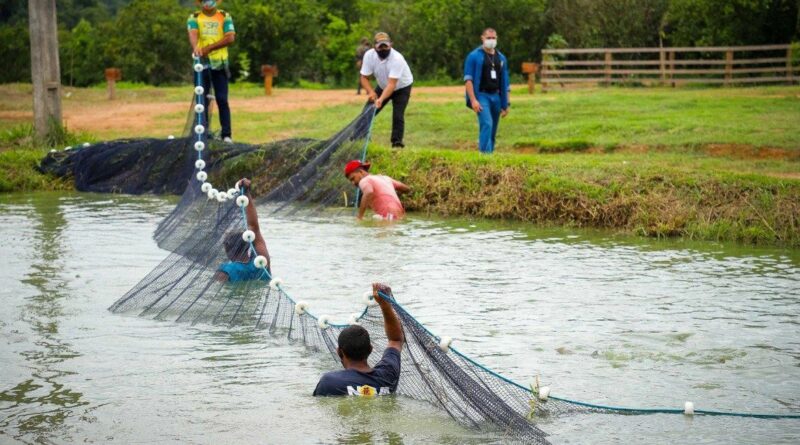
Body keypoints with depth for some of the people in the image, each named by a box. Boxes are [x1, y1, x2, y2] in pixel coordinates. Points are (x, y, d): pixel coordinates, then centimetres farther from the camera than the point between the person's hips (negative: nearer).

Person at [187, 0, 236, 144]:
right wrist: (196, 47, -37)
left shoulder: (225, 17, 6)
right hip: (202, 63, 1)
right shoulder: (194, 18, 5)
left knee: (222, 100, -3)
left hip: (219, 63, -1)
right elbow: (193, 34, -15)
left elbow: (230, 38, -7)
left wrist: (209, 48, -17)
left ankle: (226, 134, -2)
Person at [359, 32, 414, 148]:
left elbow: (392, 84, -42)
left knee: (397, 115, -19)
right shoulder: (369, 55, -23)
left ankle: (397, 142, -8)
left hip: (402, 87, -4)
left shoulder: (397, 59, -37)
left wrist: (381, 99, -56)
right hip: (383, 86, 4)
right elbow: (364, 77, -18)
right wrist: (371, 92, -38)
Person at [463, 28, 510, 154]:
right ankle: (485, 153, -26)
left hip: (496, 96, 6)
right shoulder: (474, 56, -2)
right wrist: (473, 100, -17)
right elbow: (468, 79, -7)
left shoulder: (501, 58, 14)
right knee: (487, 124, -21)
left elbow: (504, 83, 18)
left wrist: (505, 104, 15)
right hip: (481, 96, -6)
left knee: (493, 130, 6)